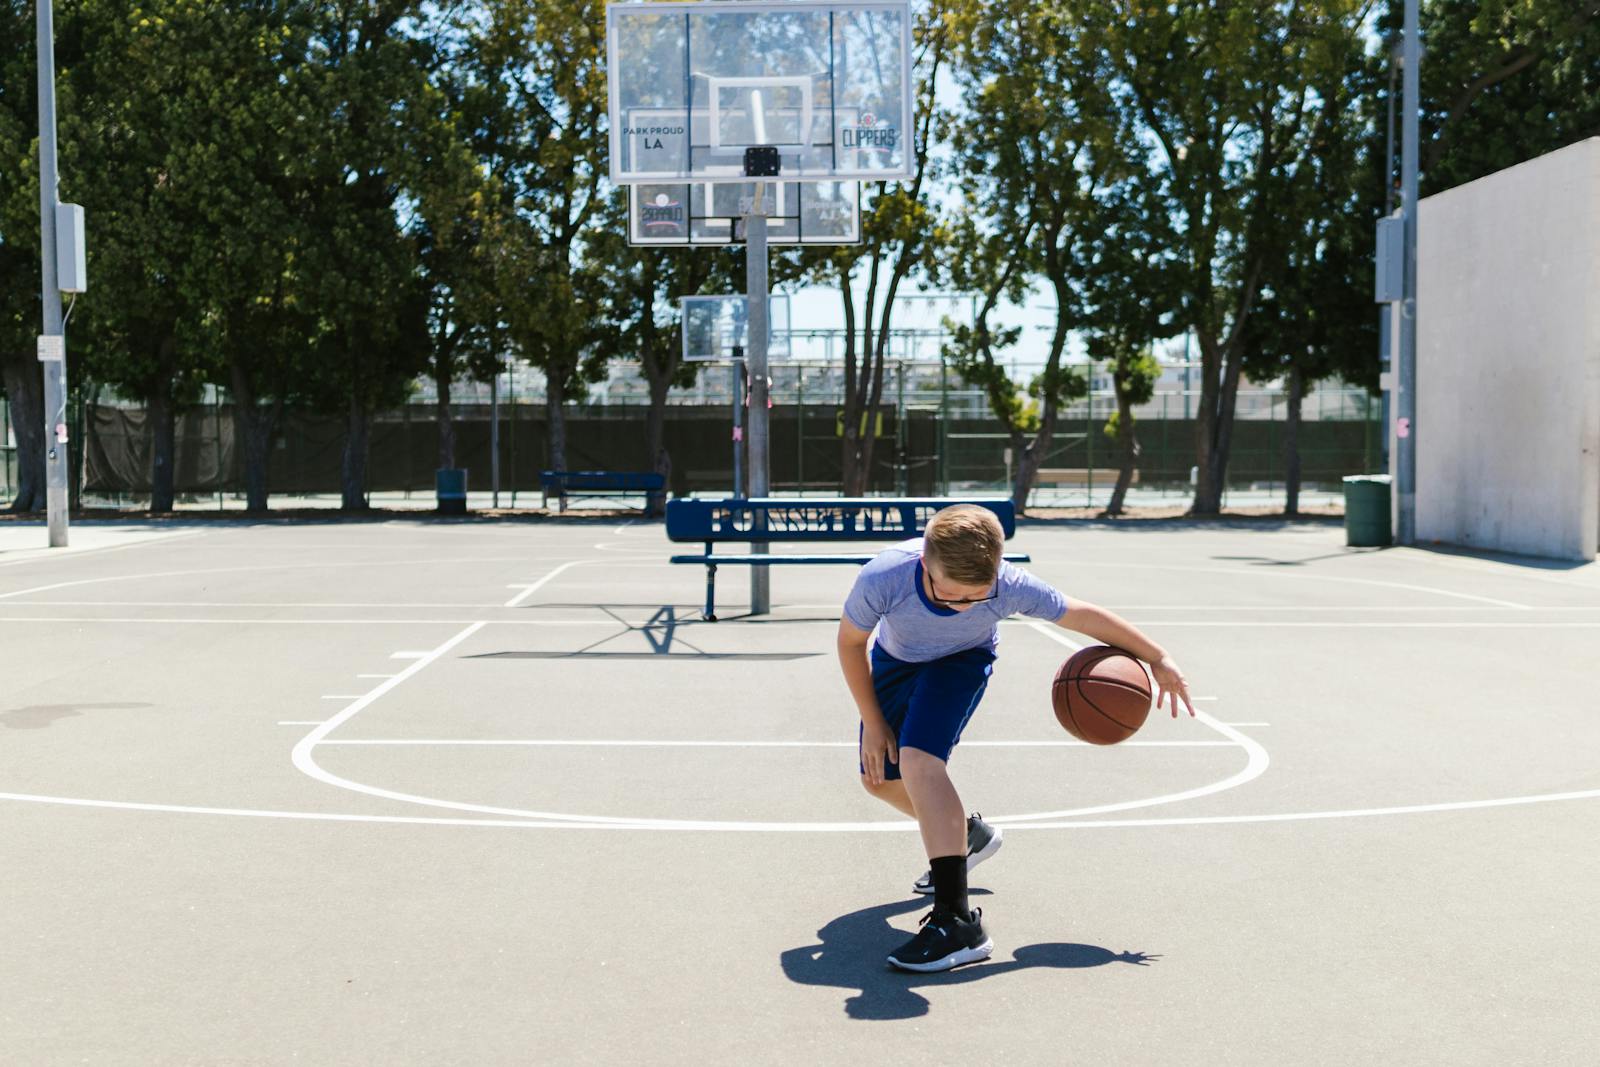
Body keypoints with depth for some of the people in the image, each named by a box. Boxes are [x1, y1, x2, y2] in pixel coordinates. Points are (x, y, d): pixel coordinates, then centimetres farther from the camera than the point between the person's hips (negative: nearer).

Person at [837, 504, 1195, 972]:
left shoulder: (1010, 587, -38)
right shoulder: (881, 579, -38)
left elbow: (1081, 615, -20)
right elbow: (850, 641, -16)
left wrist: (1158, 660, -9)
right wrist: (873, 723, -11)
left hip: (962, 660, -3)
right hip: (895, 657, 3)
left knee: (918, 762, -27)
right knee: (879, 777, 11)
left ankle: (957, 921, -28)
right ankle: (967, 835, 39)